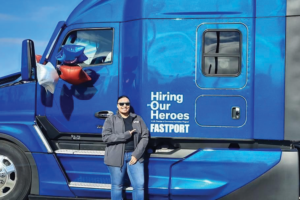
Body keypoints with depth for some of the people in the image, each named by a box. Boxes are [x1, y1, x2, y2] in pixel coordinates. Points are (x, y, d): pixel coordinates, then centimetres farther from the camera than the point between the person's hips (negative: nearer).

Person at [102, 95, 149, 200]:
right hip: (116, 157, -2)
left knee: (139, 185, -2)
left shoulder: (138, 119, 10)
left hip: (134, 156, 2)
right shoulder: (111, 120, 3)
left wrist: (136, 154, -7)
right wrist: (125, 135, -16)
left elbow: (145, 137, 4)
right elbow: (105, 137, -9)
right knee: (117, 185, 6)